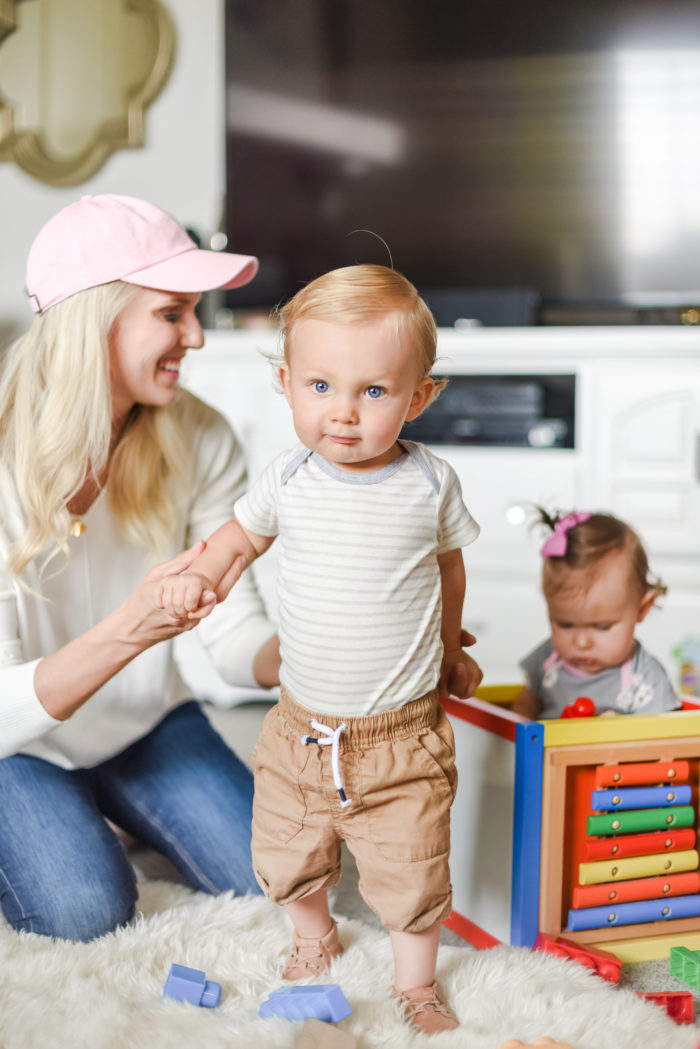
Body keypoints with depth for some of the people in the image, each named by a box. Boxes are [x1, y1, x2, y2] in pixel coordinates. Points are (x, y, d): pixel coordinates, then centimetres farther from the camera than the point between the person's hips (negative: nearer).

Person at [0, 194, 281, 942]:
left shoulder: (198, 440, -16)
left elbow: (236, 635, -15)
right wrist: (129, 629, -48)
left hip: (144, 725, 4)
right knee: (87, 910, -22)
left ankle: (128, 818, 18)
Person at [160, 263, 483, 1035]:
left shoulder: (430, 484, -11)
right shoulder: (289, 481, -9)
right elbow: (243, 532, 10)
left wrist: (447, 650, 18)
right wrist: (201, 573, -10)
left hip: (403, 736, -2)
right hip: (302, 728, 3)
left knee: (412, 876, 6)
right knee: (287, 859, 19)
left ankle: (415, 984, 34)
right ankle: (313, 936, 51)